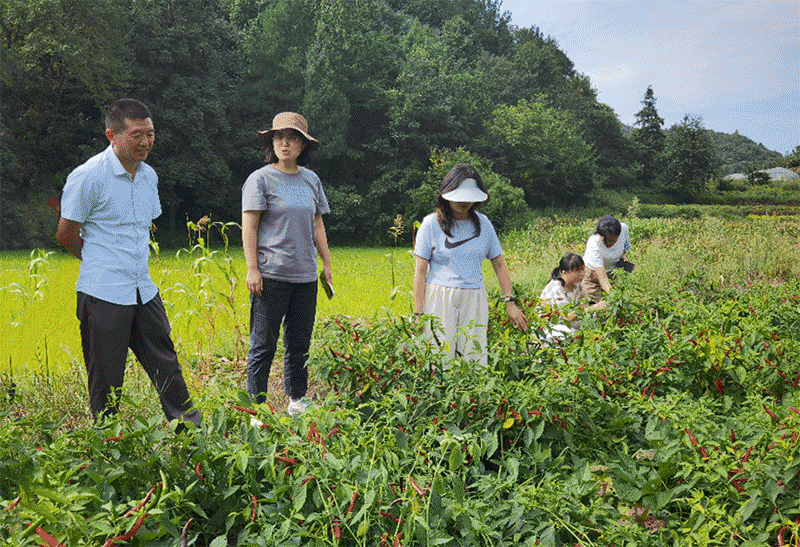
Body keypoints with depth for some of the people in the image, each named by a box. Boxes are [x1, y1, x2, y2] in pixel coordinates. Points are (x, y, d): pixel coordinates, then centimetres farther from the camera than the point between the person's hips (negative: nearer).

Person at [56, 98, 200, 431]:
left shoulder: (149, 176, 9)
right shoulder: (88, 177, -12)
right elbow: (66, 234, -4)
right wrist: (100, 264, 9)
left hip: (144, 291, 6)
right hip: (103, 295, -6)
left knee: (166, 366, 10)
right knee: (107, 382, 5)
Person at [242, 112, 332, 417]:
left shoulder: (311, 180, 13)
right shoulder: (260, 179, -2)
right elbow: (249, 228, -5)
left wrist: (327, 263, 15)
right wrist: (252, 269, -12)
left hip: (305, 276, 5)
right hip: (271, 275, -5)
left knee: (300, 343, 13)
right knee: (263, 345, 0)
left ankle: (297, 400, 27)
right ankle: (256, 405, 11)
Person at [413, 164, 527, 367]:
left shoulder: (483, 224, 11)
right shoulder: (431, 224, 1)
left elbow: (499, 264, 17)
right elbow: (420, 271, -1)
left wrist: (510, 302, 9)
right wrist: (419, 313, -7)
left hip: (474, 300, 3)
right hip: (440, 299, -3)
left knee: (476, 361, -1)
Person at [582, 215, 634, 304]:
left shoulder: (623, 228, -25)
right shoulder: (593, 245, -39)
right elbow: (602, 277, -44)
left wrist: (624, 254, -12)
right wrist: (611, 292, -57)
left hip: (613, 270, 4)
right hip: (593, 271, -4)